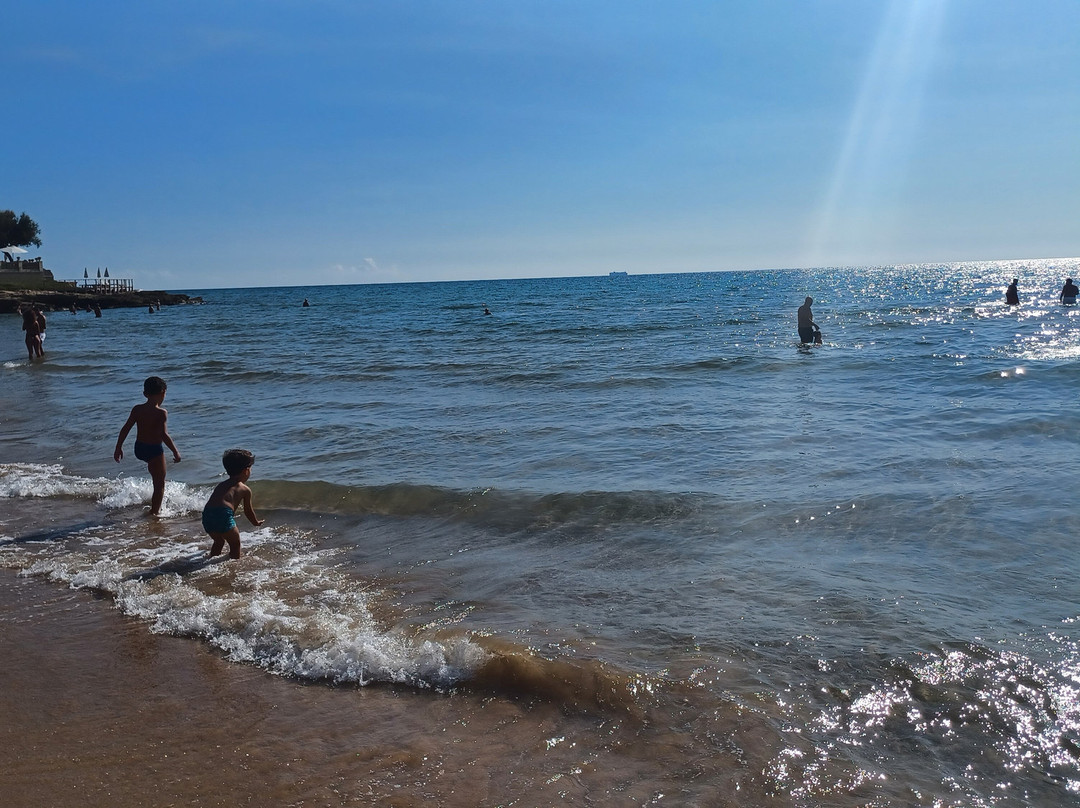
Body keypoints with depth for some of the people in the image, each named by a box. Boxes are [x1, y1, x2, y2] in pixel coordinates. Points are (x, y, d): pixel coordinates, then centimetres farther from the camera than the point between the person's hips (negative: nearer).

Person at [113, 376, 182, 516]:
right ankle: (155, 511, 11)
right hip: (154, 449, -7)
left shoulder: (137, 409, -3)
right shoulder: (161, 413, -18)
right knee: (160, 483, 8)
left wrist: (118, 448, 8)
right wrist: (175, 452, -19)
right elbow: (164, 435, -25)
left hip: (139, 449, 7)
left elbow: (125, 429, -1)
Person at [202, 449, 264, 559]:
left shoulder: (221, 485, 29)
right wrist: (256, 522, 46)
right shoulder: (245, 489, 13)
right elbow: (248, 512, 24)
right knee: (235, 544, 12)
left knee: (218, 542, 29)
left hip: (207, 514, 6)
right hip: (223, 514, -6)